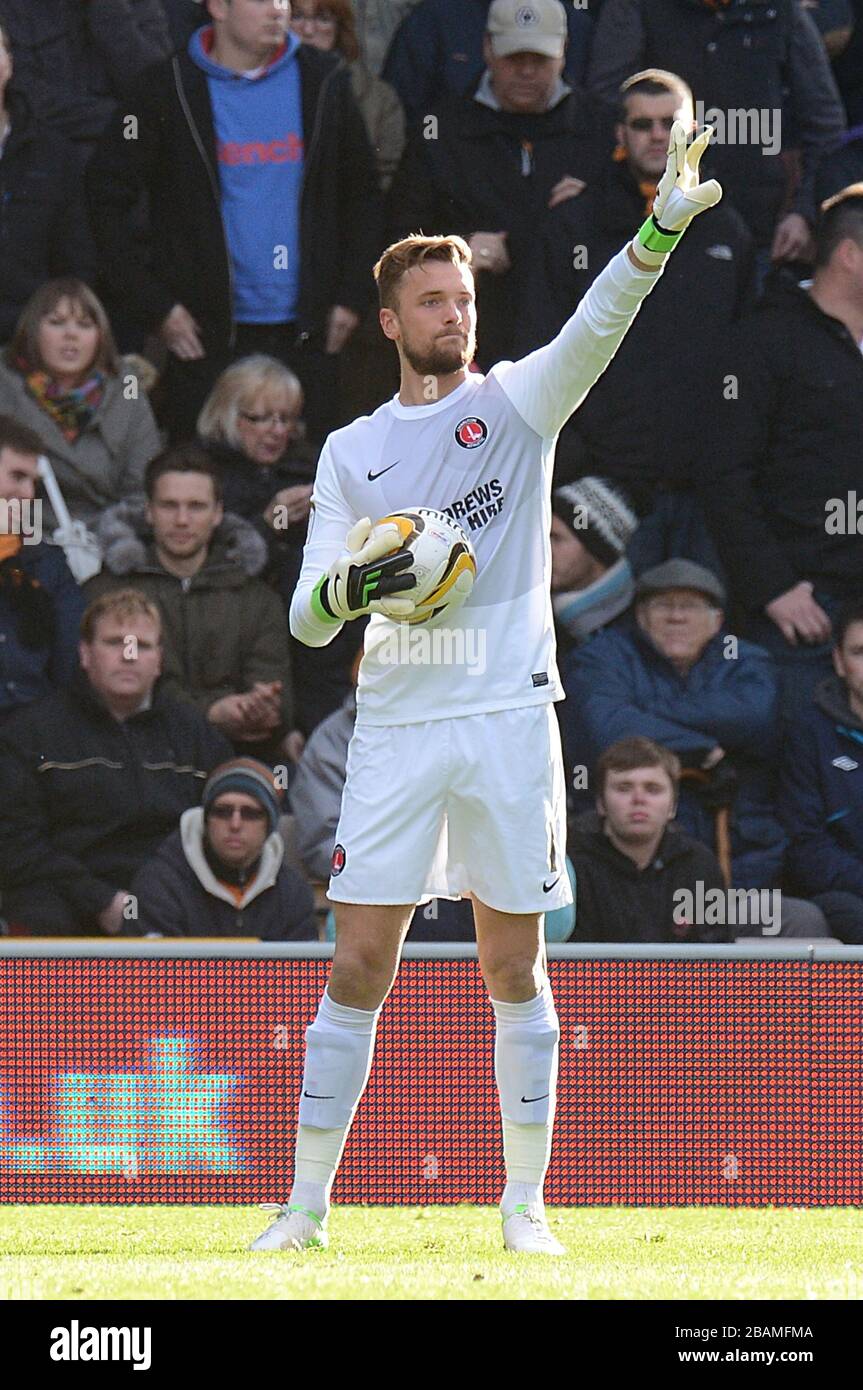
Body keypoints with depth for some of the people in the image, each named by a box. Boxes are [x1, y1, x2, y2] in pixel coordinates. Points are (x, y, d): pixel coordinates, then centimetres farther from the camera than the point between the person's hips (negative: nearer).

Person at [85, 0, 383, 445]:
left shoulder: (323, 81, 6)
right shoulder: (169, 90, -2)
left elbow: (362, 192, 15)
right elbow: (107, 197, -1)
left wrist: (352, 296, 6)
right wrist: (155, 306, -6)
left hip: (306, 337, 2)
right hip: (207, 335, -2)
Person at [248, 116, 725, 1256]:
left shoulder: (518, 402, 6)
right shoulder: (352, 453, 11)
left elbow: (596, 327, -14)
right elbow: (307, 617, 7)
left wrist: (661, 231, -31)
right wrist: (347, 587, -16)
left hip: (509, 716, -1)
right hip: (395, 726, 1)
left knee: (514, 970, 3)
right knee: (358, 969, -2)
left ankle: (526, 1203, 10)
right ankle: (309, 1202, 5)